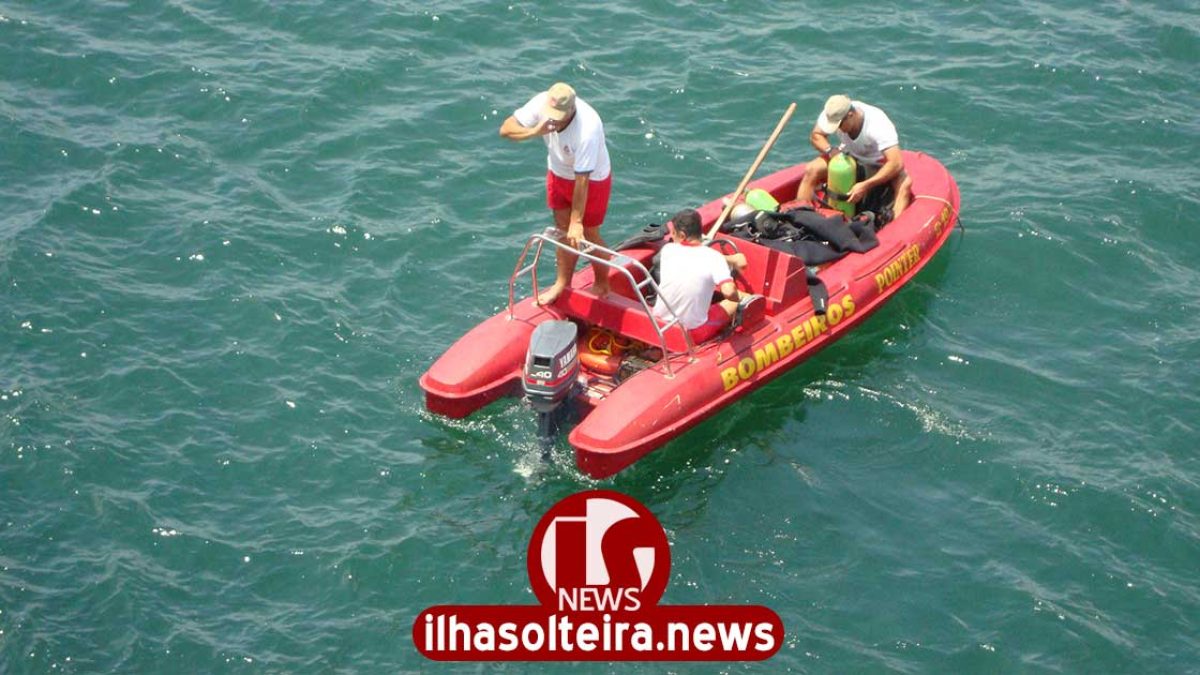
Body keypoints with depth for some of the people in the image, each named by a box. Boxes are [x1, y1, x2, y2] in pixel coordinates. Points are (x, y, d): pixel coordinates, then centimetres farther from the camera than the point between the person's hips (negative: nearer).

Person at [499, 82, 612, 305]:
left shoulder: (587, 129, -41)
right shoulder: (542, 103, -26)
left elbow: (582, 180, -36)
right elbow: (506, 129, -20)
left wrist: (576, 222, -31)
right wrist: (534, 132, -40)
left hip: (592, 180, -5)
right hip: (559, 173, 5)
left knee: (587, 235, 8)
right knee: (563, 230, 15)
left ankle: (602, 285, 31)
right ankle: (562, 282, 32)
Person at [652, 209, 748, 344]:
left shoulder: (668, 250, -5)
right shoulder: (714, 257, -16)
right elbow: (729, 292, -29)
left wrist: (729, 259, 13)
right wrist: (738, 297, -6)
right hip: (693, 335, -4)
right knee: (736, 300, 19)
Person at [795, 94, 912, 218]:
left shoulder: (878, 125, -36)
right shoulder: (833, 115, -23)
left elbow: (896, 163, -41)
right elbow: (815, 135, -4)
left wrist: (865, 186, -46)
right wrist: (830, 150, -26)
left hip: (878, 164, -4)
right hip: (849, 156, 4)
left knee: (905, 183, -33)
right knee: (811, 170, -17)